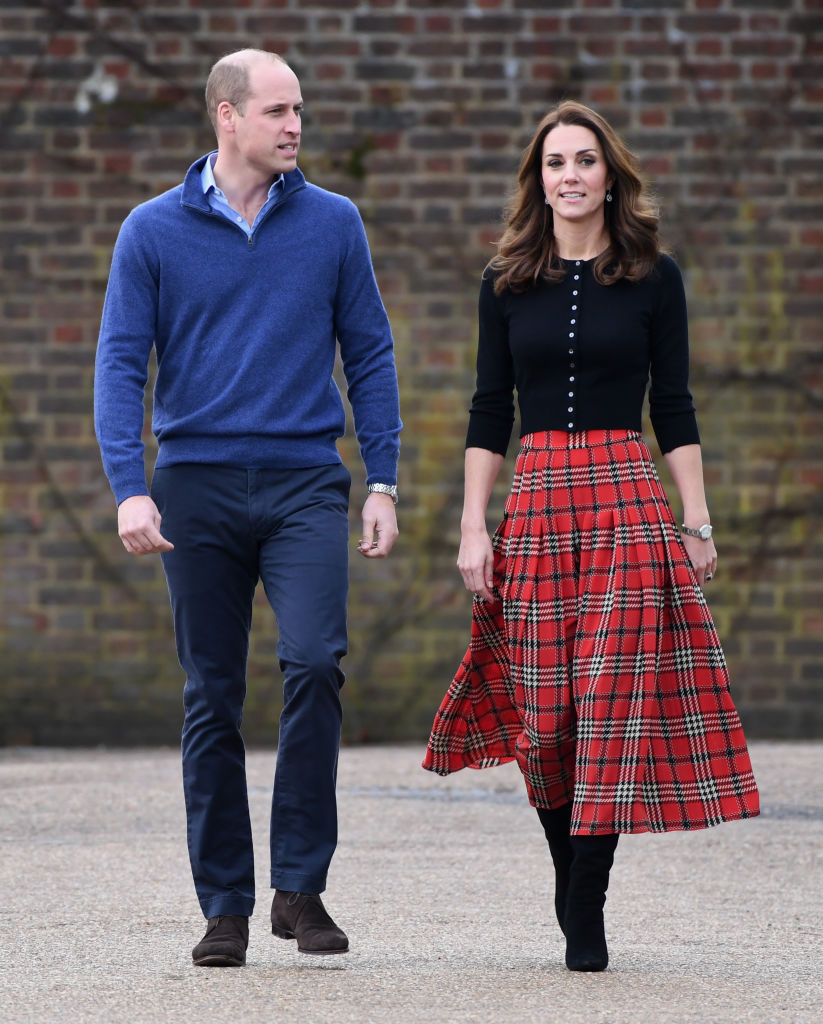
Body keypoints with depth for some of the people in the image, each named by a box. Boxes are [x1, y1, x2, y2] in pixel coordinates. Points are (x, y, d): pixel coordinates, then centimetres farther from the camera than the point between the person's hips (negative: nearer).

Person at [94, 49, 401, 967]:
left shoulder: (332, 224, 6)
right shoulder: (155, 231, 2)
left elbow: (369, 356, 10)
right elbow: (121, 364, 0)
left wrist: (383, 483, 3)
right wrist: (129, 488, -12)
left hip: (305, 485, 0)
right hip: (198, 485, 0)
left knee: (315, 660, -19)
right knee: (212, 700, 4)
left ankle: (300, 885, -9)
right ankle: (225, 907, 11)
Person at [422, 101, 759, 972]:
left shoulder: (654, 278, 5)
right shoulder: (507, 282, 8)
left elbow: (673, 407, 6)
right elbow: (489, 410, 9)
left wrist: (697, 523, 1)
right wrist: (473, 528, 2)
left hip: (629, 500, -1)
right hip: (535, 502, 2)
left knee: (613, 702, -7)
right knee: (544, 712, 1)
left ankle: (586, 916, -3)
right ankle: (569, 883, 21)